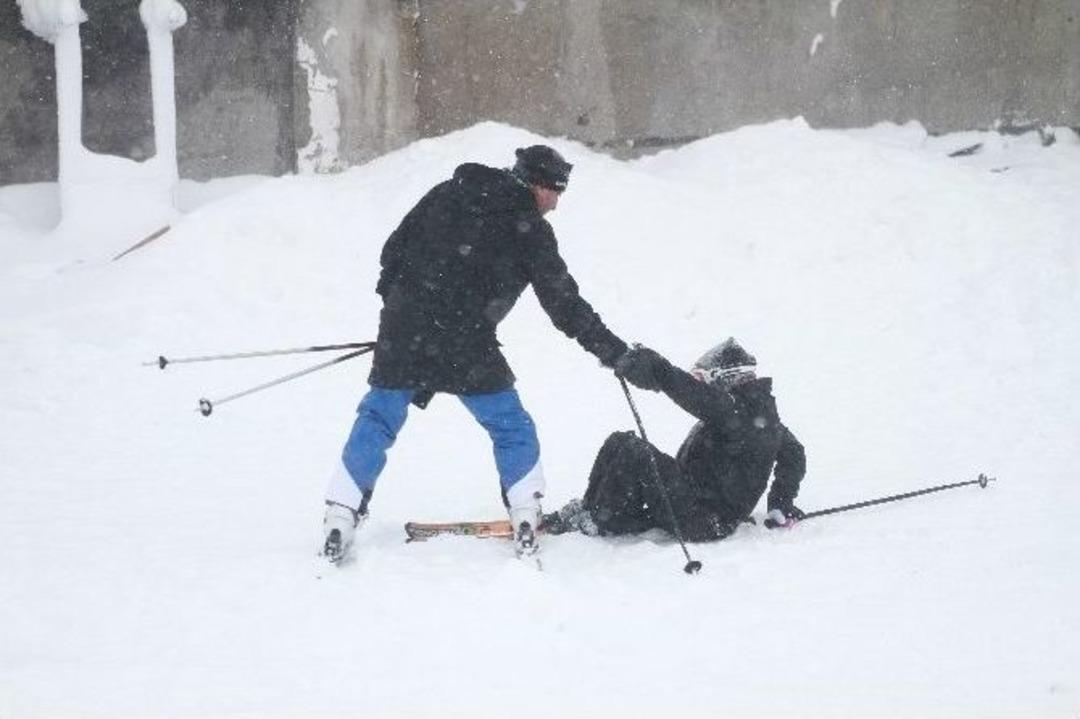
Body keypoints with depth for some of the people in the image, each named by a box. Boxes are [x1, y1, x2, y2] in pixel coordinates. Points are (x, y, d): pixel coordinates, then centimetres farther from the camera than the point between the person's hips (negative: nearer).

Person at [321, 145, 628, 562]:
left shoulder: (448, 194, 12)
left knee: (377, 419, 13)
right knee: (512, 428, 13)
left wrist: (395, 303, 25)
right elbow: (563, 301, -1)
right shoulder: (529, 230, -2)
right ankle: (525, 514, 8)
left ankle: (341, 516, 5)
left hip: (403, 333, 4)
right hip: (465, 345, -4)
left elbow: (395, 249, 14)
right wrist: (609, 349, 6)